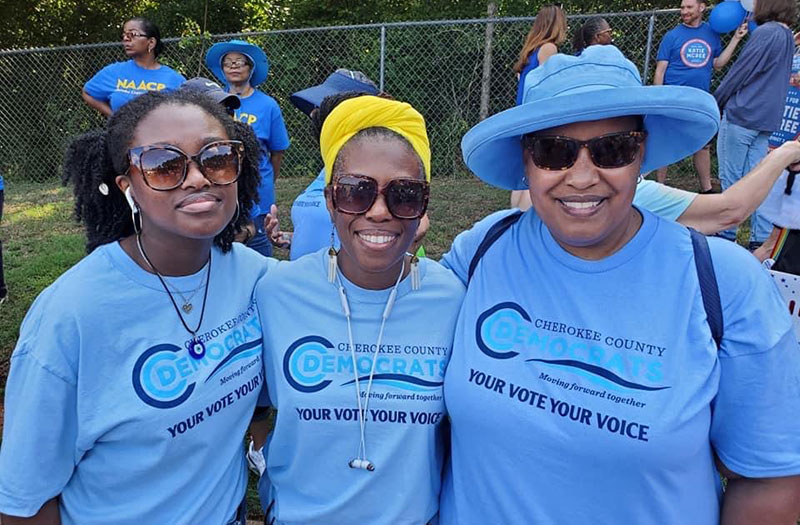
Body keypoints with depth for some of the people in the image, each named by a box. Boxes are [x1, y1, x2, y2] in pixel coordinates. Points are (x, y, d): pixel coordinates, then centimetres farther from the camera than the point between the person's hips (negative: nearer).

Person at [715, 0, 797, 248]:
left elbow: (738, 74, -12)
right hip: (766, 120, 8)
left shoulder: (765, 33, -12)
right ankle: (762, 238, 11)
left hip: (741, 116, -8)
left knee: (730, 179, 1)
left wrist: (714, 103, -1)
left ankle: (726, 234, 9)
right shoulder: (787, 37, 16)